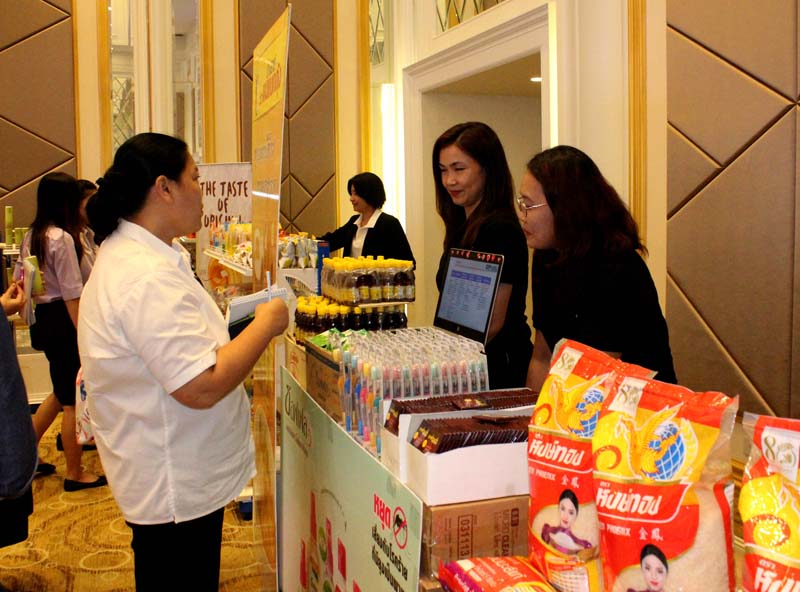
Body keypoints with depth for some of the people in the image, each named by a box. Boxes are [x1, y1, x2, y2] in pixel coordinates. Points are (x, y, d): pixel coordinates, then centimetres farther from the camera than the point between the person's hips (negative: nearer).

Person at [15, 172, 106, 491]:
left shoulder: (32, 236, 9)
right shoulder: (62, 239, -19)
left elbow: (20, 279, 16)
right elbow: (72, 294, -20)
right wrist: (85, 336, -17)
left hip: (42, 320, 9)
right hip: (61, 320, -9)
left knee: (63, 392, 24)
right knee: (73, 400, 3)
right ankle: (75, 473, 15)